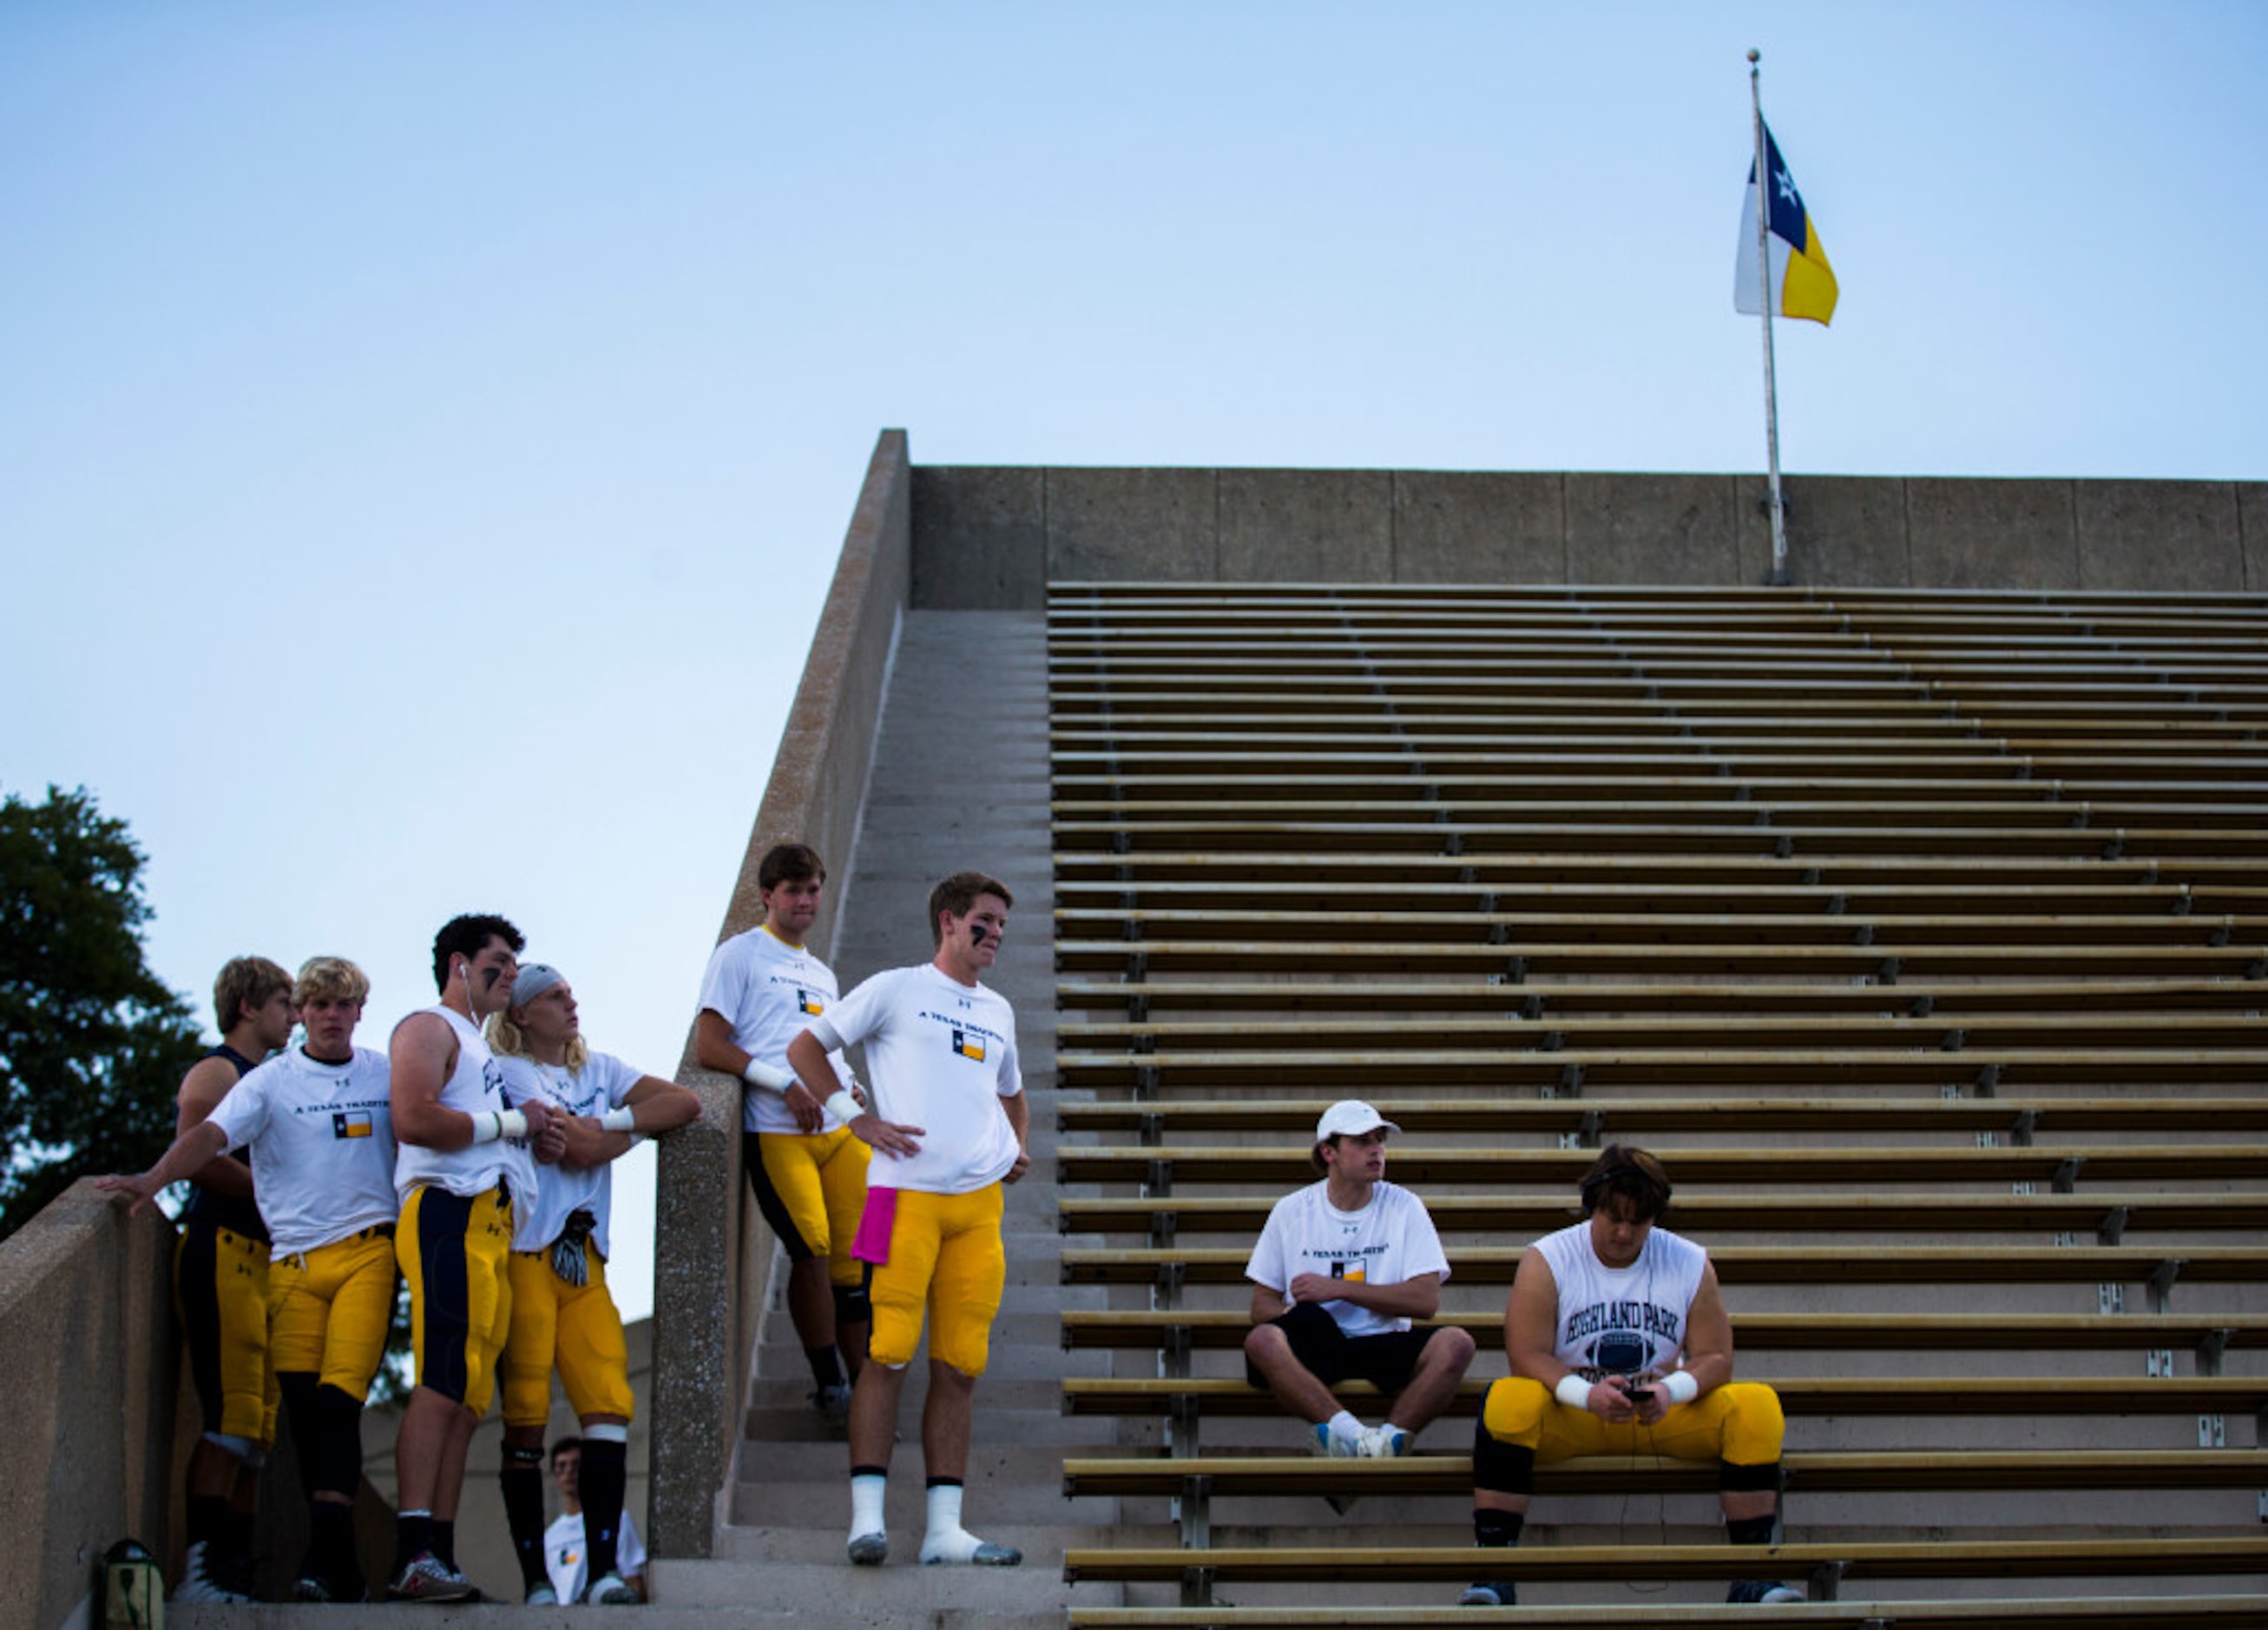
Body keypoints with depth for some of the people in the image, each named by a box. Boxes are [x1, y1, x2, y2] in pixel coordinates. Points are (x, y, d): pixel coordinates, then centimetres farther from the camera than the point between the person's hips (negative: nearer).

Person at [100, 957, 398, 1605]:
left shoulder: (387, 1075, 13)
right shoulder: (271, 1081, 5)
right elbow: (210, 1133, -8)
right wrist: (154, 1178, -24)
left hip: (368, 1252, 0)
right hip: (295, 1259, 0)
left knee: (339, 1400, -15)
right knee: (304, 1413, -3)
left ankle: (325, 1559, -20)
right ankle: (340, 1571, 3)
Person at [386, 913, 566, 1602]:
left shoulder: (479, 1047, 32)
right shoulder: (429, 1027, 3)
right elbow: (414, 1119, -14)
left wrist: (534, 1144, 13)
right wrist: (510, 1121, -6)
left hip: (493, 1229, 10)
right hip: (451, 1215, -10)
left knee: (468, 1399, 4)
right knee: (441, 1386, -18)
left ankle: (439, 1558, 2)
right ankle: (413, 1556, -25)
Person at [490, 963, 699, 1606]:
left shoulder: (598, 1070, 20)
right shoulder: (510, 1072, 1)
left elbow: (686, 1104, 9)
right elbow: (578, 1149, -11)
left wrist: (615, 1121, -3)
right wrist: (634, 1129, 7)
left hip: (584, 1258, 5)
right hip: (525, 1256, -5)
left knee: (610, 1407, -9)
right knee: (525, 1420, -5)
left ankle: (605, 1570, -12)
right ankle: (536, 1581, -3)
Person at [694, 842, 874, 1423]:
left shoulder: (822, 974, 27)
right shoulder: (738, 955, 5)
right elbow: (708, 1048, -4)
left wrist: (849, 1087, 7)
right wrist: (786, 1084, -13)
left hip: (840, 1126, 6)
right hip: (776, 1132, -6)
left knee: (856, 1255, 1)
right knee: (812, 1250, -15)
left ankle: (860, 1383, 10)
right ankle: (827, 1377, 0)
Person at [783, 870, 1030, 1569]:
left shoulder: (997, 1011, 23)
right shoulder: (895, 989, 6)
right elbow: (804, 1048, 5)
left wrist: (1020, 1147, 16)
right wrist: (859, 1118, -4)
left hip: (980, 1200, 5)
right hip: (906, 1192, -5)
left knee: (960, 1365, 2)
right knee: (889, 1354, -9)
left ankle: (944, 1527, 4)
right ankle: (867, 1518, -7)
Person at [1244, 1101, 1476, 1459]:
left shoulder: (1403, 1206, 7)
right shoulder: (1291, 1211, 9)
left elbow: (1427, 1300, -2)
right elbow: (1262, 1306, 6)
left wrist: (1338, 1288, -8)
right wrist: (1296, 1314, -18)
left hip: (1384, 1344, 0)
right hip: (1316, 1348, 0)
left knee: (1455, 1344, -29)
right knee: (1261, 1341, -33)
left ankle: (1388, 1438, -36)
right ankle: (1351, 1433, -42)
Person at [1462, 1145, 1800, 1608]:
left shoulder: (1690, 1264, 3)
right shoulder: (1545, 1261, -4)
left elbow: (1715, 1357, 0)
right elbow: (1527, 1356, -11)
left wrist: (1671, 1391, -22)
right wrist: (1586, 1394, -29)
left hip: (1663, 1415, 2)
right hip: (1570, 1416, -2)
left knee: (1758, 1405, -22)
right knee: (1507, 1400, -34)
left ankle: (1752, 1575, -20)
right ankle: (1493, 1573, -33)